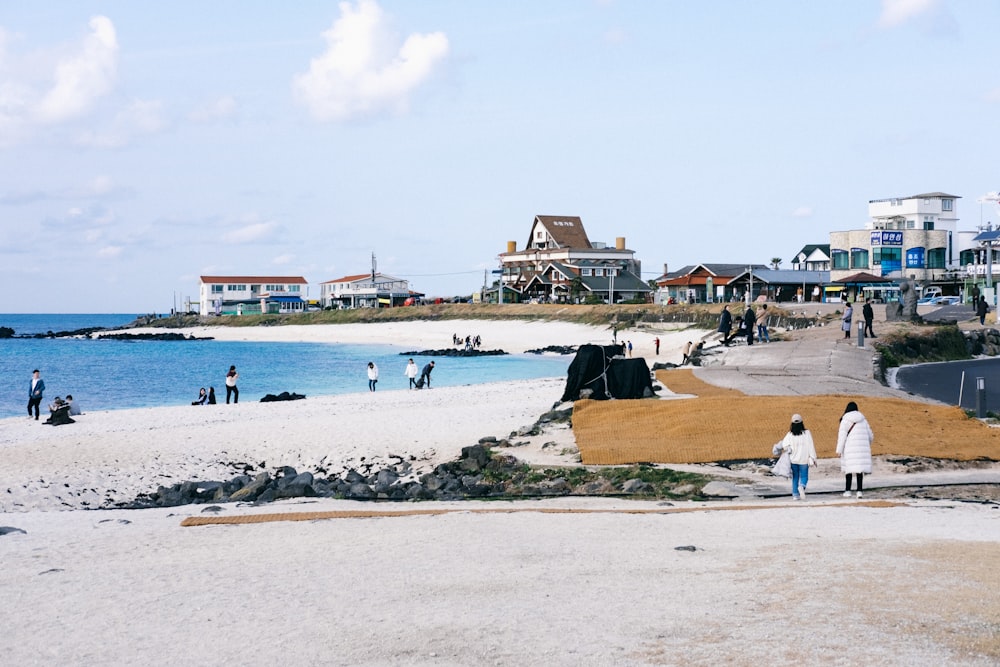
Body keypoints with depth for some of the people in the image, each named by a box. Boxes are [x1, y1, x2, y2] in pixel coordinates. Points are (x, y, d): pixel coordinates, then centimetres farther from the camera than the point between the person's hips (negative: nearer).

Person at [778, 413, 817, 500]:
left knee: (795, 477, 12)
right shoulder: (806, 433, -7)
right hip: (804, 460, -1)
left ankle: (795, 494, 10)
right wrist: (812, 458, -2)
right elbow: (810, 446, -7)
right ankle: (802, 486, -23)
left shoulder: (790, 434, -5)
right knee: (804, 476, 7)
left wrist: (789, 450, 4)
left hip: (793, 460, 1)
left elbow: (784, 445, -16)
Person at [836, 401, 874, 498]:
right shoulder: (863, 420, 10)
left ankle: (848, 490, 5)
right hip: (862, 448, 3)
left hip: (850, 448, -3)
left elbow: (842, 435, -10)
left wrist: (839, 450, -10)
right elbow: (870, 435, 15)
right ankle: (859, 490, -3)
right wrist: (868, 443, 36)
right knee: (860, 469, 4)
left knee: (848, 469, 6)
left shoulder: (845, 420, -2)